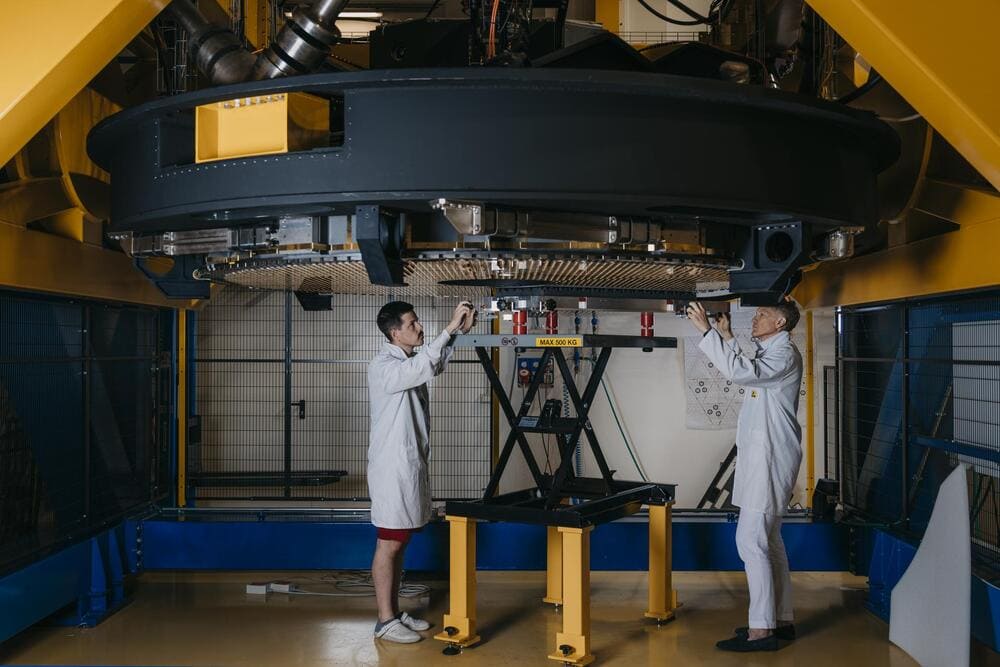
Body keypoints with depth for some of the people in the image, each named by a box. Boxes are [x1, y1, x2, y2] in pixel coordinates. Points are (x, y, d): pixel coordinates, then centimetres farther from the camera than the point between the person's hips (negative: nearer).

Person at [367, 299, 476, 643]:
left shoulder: (409, 363, 12)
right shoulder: (383, 367, -16)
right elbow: (424, 366, -32)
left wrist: (461, 331, 7)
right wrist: (450, 327, -30)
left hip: (411, 466, 9)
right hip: (391, 469, -9)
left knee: (400, 542, 14)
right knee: (389, 544, -3)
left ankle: (395, 612, 23)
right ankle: (385, 621, 5)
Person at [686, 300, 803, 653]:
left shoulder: (785, 355, -14)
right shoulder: (769, 354, 17)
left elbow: (739, 372, -29)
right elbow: (744, 372, 30)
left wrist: (707, 330, -25)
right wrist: (726, 336, 21)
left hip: (770, 459, -11)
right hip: (760, 457, 11)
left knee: (751, 540, -12)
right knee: (768, 540, 14)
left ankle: (761, 630, -10)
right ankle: (781, 620, 22)